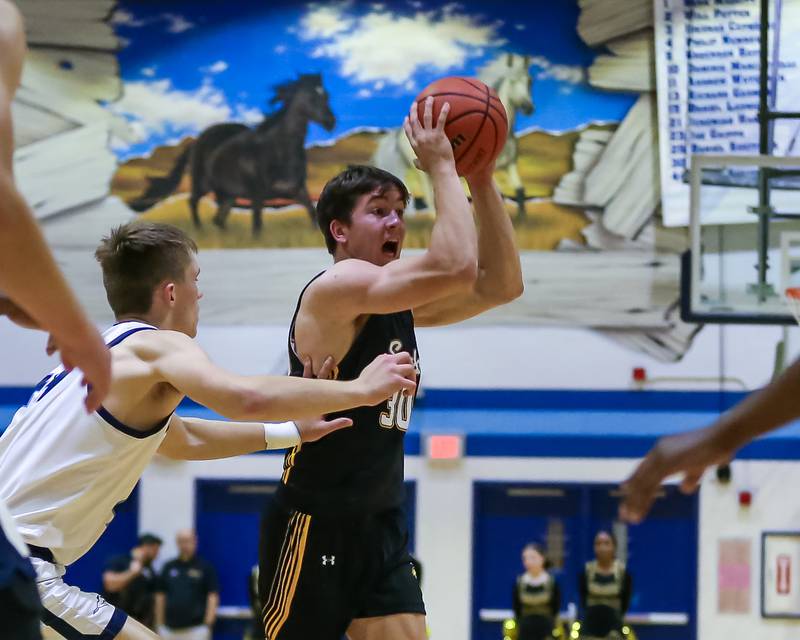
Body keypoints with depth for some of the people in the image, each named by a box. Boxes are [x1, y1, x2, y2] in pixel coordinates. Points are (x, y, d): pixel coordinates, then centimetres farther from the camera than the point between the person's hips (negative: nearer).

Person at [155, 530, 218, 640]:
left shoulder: (205, 567, 1)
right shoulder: (169, 567, 12)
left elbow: (213, 596, -3)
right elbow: (160, 596, 13)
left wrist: (208, 625, -11)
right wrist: (159, 625, 7)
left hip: (195, 629, -4)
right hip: (170, 630, 4)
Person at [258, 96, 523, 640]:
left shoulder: (400, 305, 11)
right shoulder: (335, 289, -16)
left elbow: (501, 285, 8)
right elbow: (454, 268, -28)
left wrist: (481, 181, 1)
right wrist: (441, 166, -19)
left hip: (381, 526, 8)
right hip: (314, 526, -8)